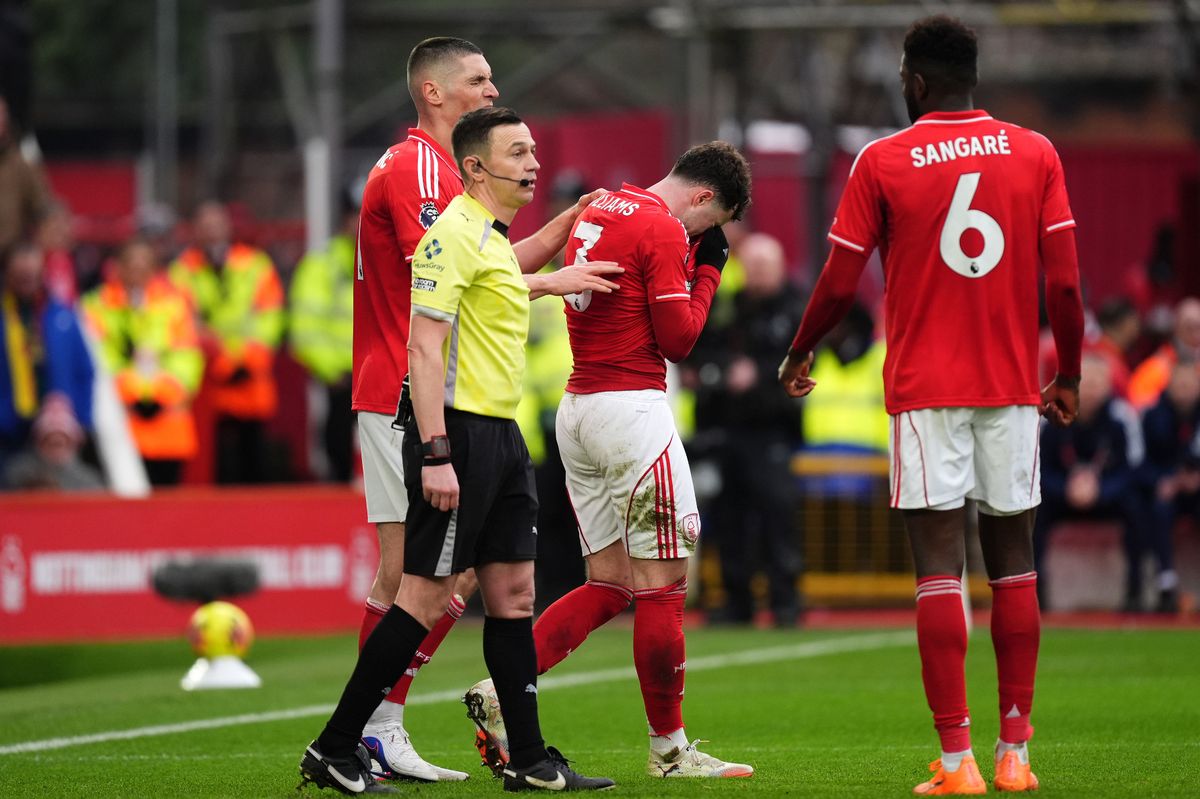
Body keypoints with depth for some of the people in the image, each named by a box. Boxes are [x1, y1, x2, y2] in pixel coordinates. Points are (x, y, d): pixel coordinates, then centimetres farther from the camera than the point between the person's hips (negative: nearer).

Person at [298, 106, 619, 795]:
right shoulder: (454, 234, -14)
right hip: (459, 431, -10)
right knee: (426, 598, -8)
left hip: (501, 435, 10)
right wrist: (436, 454, -25)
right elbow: (424, 347, -20)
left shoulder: (492, 238, 15)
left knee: (513, 594, 9)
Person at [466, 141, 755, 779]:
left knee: (609, 583, 11)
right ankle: (668, 749, 2)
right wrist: (707, 271, 3)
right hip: (631, 409, -9)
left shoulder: (597, 212, 16)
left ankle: (501, 692, -2)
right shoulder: (662, 230, -11)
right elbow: (677, 339, -10)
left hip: (577, 409, 9)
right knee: (662, 580, -2)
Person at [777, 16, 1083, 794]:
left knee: (939, 567, -3)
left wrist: (798, 357, 17)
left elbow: (838, 286, 0)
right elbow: (1064, 283, 0)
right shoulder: (1036, 155, 3)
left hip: (925, 387, -2)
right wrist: (1069, 376, 13)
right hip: (1012, 383, 2)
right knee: (1014, 562, 10)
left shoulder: (883, 162, -3)